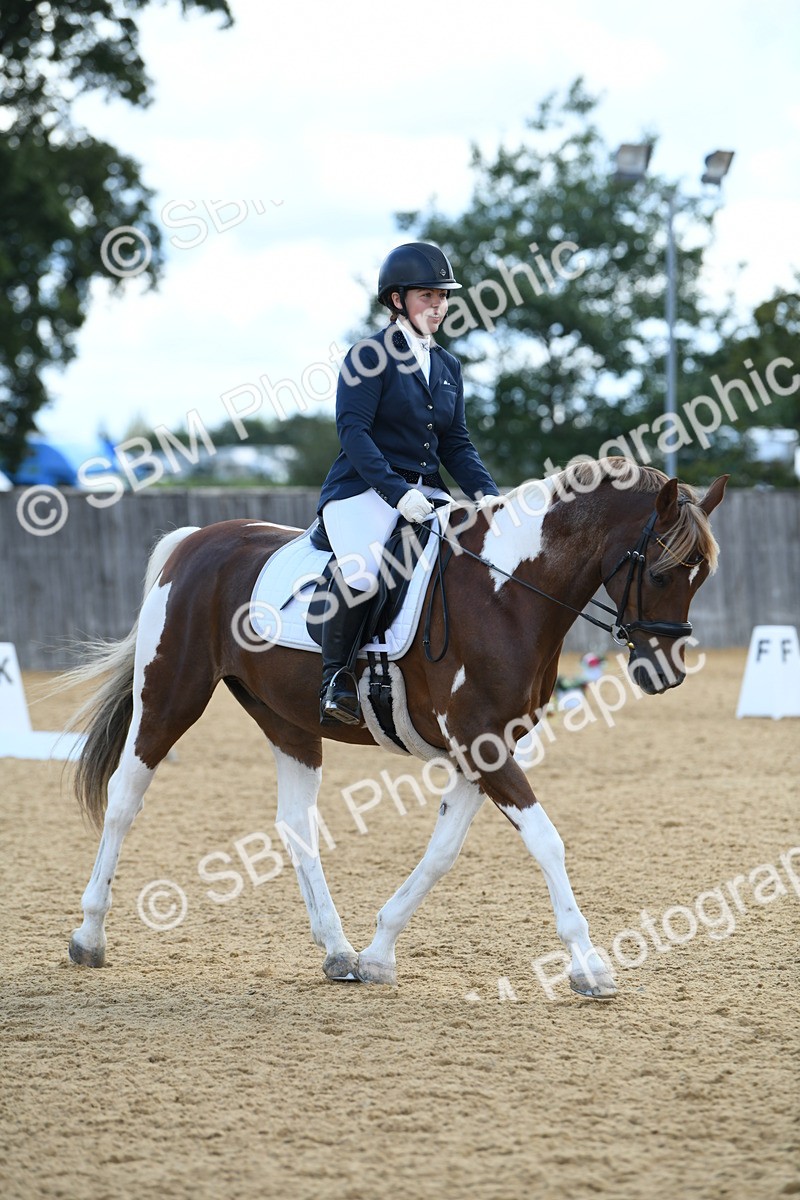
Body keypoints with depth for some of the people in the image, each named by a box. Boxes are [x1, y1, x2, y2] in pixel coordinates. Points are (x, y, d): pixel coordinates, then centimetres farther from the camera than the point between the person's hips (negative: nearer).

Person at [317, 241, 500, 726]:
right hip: (364, 490, -7)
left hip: (427, 493, 7)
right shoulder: (369, 356, -4)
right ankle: (336, 677, -16)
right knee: (360, 573, -35)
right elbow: (353, 430, -13)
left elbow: (456, 443, 16)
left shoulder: (448, 366, 17)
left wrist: (486, 492, -3)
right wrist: (397, 492, -24)